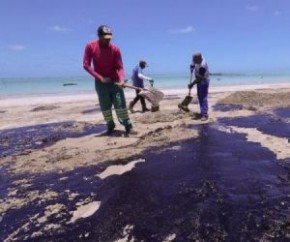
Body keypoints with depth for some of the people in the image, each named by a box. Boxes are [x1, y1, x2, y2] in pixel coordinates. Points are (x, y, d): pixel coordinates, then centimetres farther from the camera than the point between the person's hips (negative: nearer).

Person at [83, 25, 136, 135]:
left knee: (120, 104, -5)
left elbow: (119, 67, -10)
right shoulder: (90, 46, -8)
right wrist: (100, 77, -16)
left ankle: (128, 126, -2)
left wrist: (122, 79, -29)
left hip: (114, 81, 0)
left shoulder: (115, 48, -8)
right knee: (105, 106, 4)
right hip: (100, 82, 0)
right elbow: (86, 65, -9)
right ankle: (110, 126, 17)